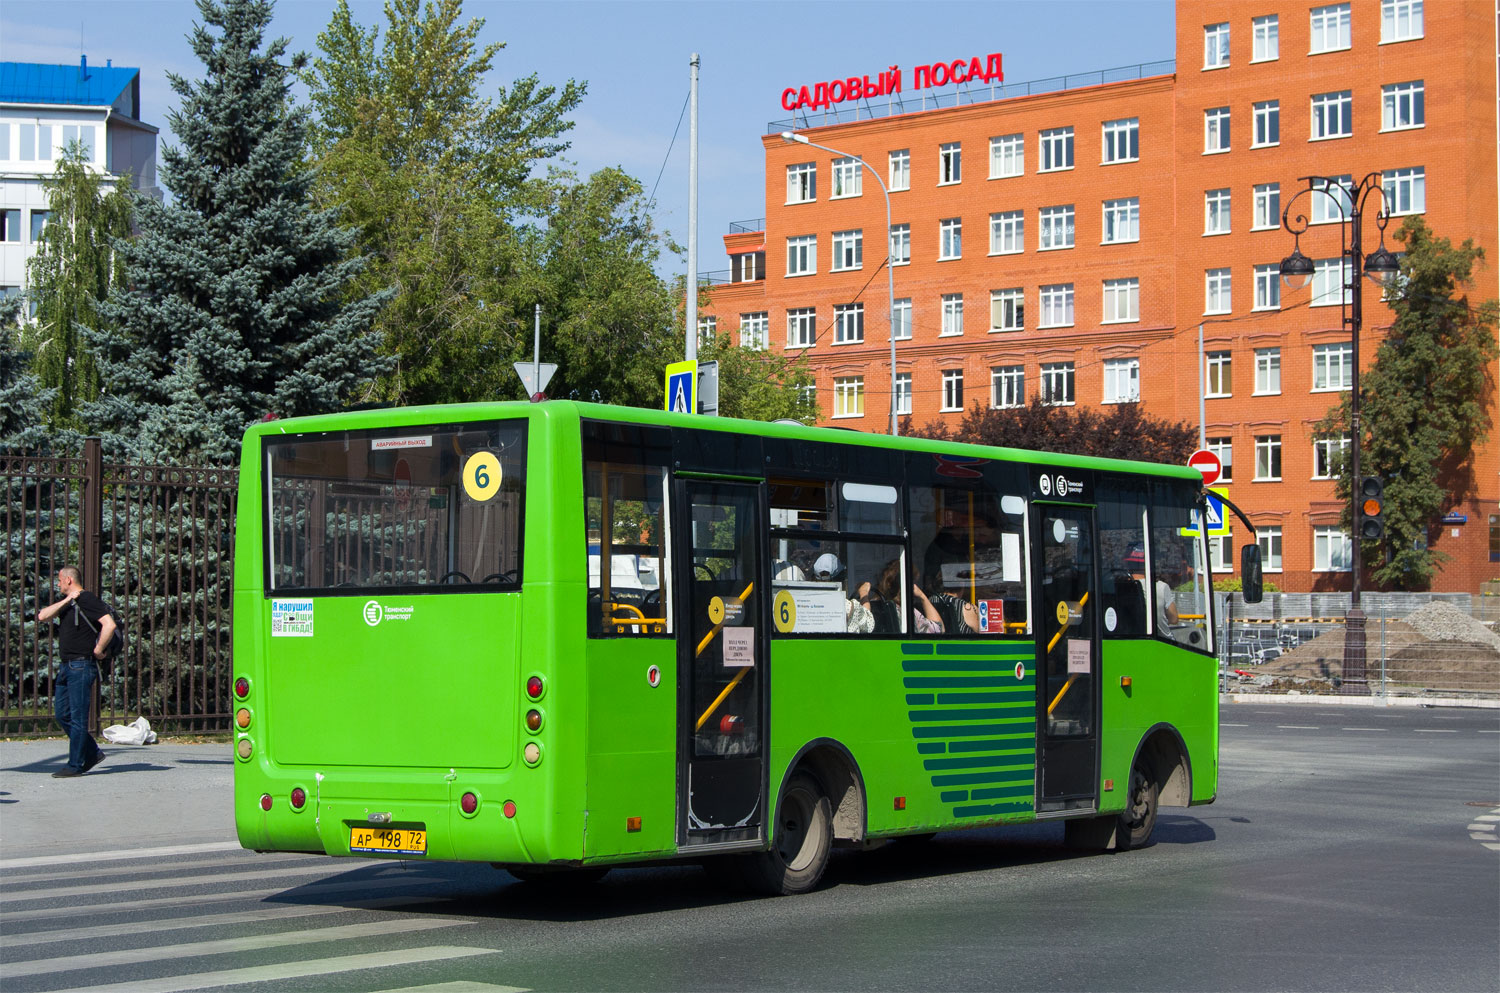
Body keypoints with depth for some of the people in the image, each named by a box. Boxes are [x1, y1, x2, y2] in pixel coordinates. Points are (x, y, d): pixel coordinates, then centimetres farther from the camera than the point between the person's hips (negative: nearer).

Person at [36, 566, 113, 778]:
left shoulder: (88, 600, -11)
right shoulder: (66, 602, 17)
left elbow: (109, 625, -22)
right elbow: (42, 617, 6)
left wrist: (99, 649, -15)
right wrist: (66, 600, -2)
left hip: (82, 666, -10)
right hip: (66, 666, 10)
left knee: (77, 717, -6)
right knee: (62, 715, 11)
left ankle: (75, 765, -2)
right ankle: (93, 753, 19)